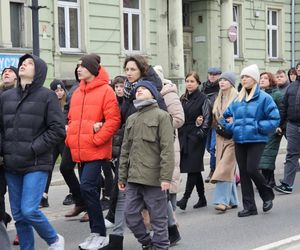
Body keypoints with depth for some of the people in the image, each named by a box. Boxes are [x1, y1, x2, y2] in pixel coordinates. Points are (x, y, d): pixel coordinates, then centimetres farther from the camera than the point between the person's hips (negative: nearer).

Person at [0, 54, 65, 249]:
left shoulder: (47, 96, -3)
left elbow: (58, 130, -7)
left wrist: (33, 149, -12)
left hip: (36, 164, -4)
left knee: (29, 210, -12)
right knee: (18, 215, 7)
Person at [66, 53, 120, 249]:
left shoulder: (105, 91, -7)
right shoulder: (77, 93, 14)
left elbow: (113, 120, -13)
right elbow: (72, 119, 22)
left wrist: (96, 139, -15)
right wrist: (70, 138, 7)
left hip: (96, 150, -7)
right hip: (80, 151, 7)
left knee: (87, 187, -15)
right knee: (91, 189, 11)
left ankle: (99, 233, -3)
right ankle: (96, 232, 21)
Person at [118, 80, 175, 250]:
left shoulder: (161, 116, -3)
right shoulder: (131, 119, 17)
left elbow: (167, 149, -11)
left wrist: (166, 177, -18)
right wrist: (122, 177, 15)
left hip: (154, 178, -6)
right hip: (134, 178, 6)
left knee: (158, 217, 1)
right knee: (131, 215, 8)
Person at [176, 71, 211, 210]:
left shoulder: (203, 99, -3)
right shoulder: (183, 98, 14)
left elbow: (207, 119, -6)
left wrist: (201, 133, -14)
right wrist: (179, 134, 6)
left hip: (196, 138, -6)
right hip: (184, 136, 6)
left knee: (193, 167, -9)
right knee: (195, 169, 10)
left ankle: (185, 198, -13)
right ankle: (202, 198, 17)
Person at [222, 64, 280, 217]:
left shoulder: (264, 98, -5)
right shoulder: (238, 99, 11)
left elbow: (275, 119, -7)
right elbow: (226, 116, 21)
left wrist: (258, 127, -13)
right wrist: (231, 126, 2)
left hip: (256, 140, -6)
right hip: (239, 140, 6)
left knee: (251, 169, -15)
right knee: (243, 172, 5)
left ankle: (268, 195, 13)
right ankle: (249, 207, 13)